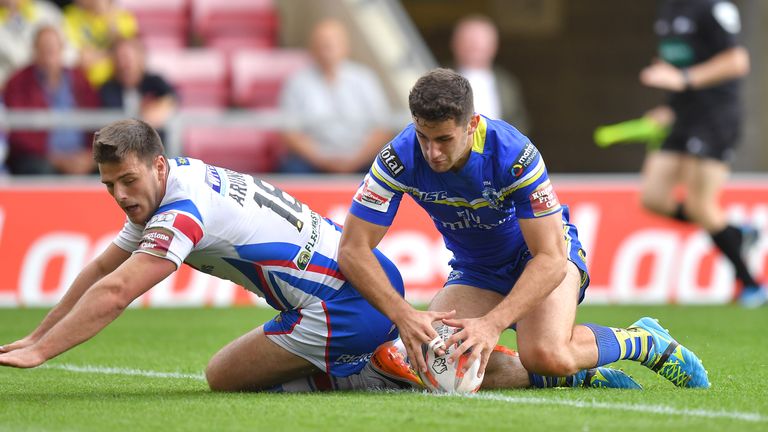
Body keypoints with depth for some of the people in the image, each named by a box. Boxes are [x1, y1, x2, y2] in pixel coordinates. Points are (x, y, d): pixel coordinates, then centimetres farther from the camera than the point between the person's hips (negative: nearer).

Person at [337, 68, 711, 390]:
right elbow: (353, 249, -24)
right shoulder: (400, 159, -26)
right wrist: (403, 315, -39)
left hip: (544, 252, -4)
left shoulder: (514, 154, -33)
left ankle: (643, 341, -1)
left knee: (546, 355, -33)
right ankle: (575, 373, -4)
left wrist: (492, 323, -45)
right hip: (475, 269, 4)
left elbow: (550, 257, -34)